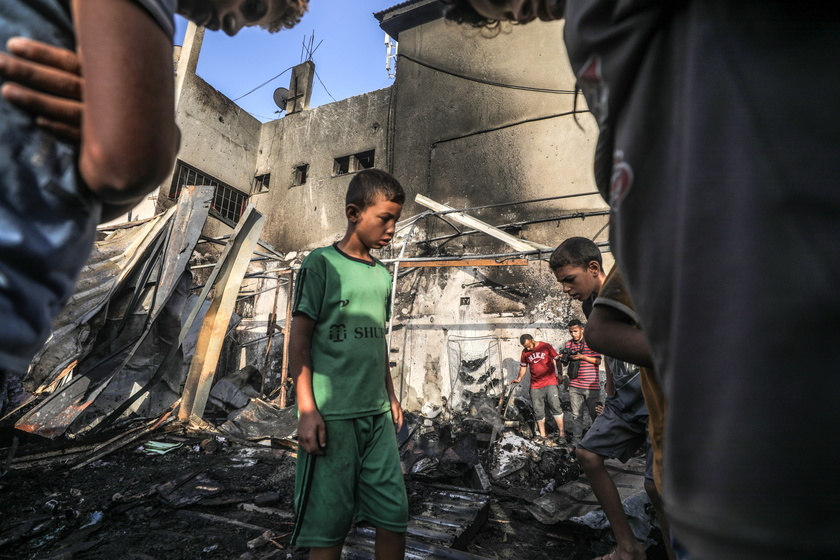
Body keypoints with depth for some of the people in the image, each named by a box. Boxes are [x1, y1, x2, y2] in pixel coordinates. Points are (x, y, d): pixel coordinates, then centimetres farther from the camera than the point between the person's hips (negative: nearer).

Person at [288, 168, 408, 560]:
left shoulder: (382, 275, 12)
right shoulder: (322, 264, -5)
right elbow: (299, 338, -7)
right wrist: (307, 409, -11)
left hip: (377, 414, 6)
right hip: (331, 416, -5)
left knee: (394, 516, 10)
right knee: (328, 526, 7)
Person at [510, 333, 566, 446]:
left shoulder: (546, 347, -3)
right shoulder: (525, 352, 6)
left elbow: (558, 358, 2)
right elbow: (523, 366, 17)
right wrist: (519, 379, 4)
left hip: (550, 382, -3)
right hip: (535, 386, 4)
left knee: (555, 406, -14)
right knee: (538, 411, 6)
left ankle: (561, 434, -5)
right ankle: (543, 436, 17)